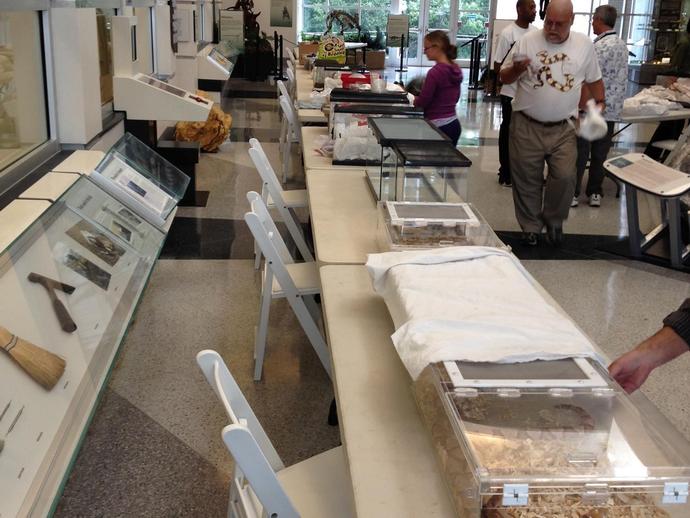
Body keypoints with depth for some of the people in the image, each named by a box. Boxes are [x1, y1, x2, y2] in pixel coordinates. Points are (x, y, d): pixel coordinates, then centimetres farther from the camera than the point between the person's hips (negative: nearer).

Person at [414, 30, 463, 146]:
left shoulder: (435, 72, -18)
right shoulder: (456, 70, 7)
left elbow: (422, 102, -13)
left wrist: (414, 99, 7)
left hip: (438, 127, -8)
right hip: (454, 124, 8)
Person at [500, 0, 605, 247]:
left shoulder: (584, 44, 3)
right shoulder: (528, 41, -2)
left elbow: (594, 79, 16)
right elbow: (504, 77, 2)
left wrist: (599, 103, 3)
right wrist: (517, 69, -18)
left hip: (563, 128, 1)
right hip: (526, 126, -1)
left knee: (565, 177, -8)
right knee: (526, 180, 6)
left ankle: (554, 220, 18)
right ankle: (531, 227, 24)